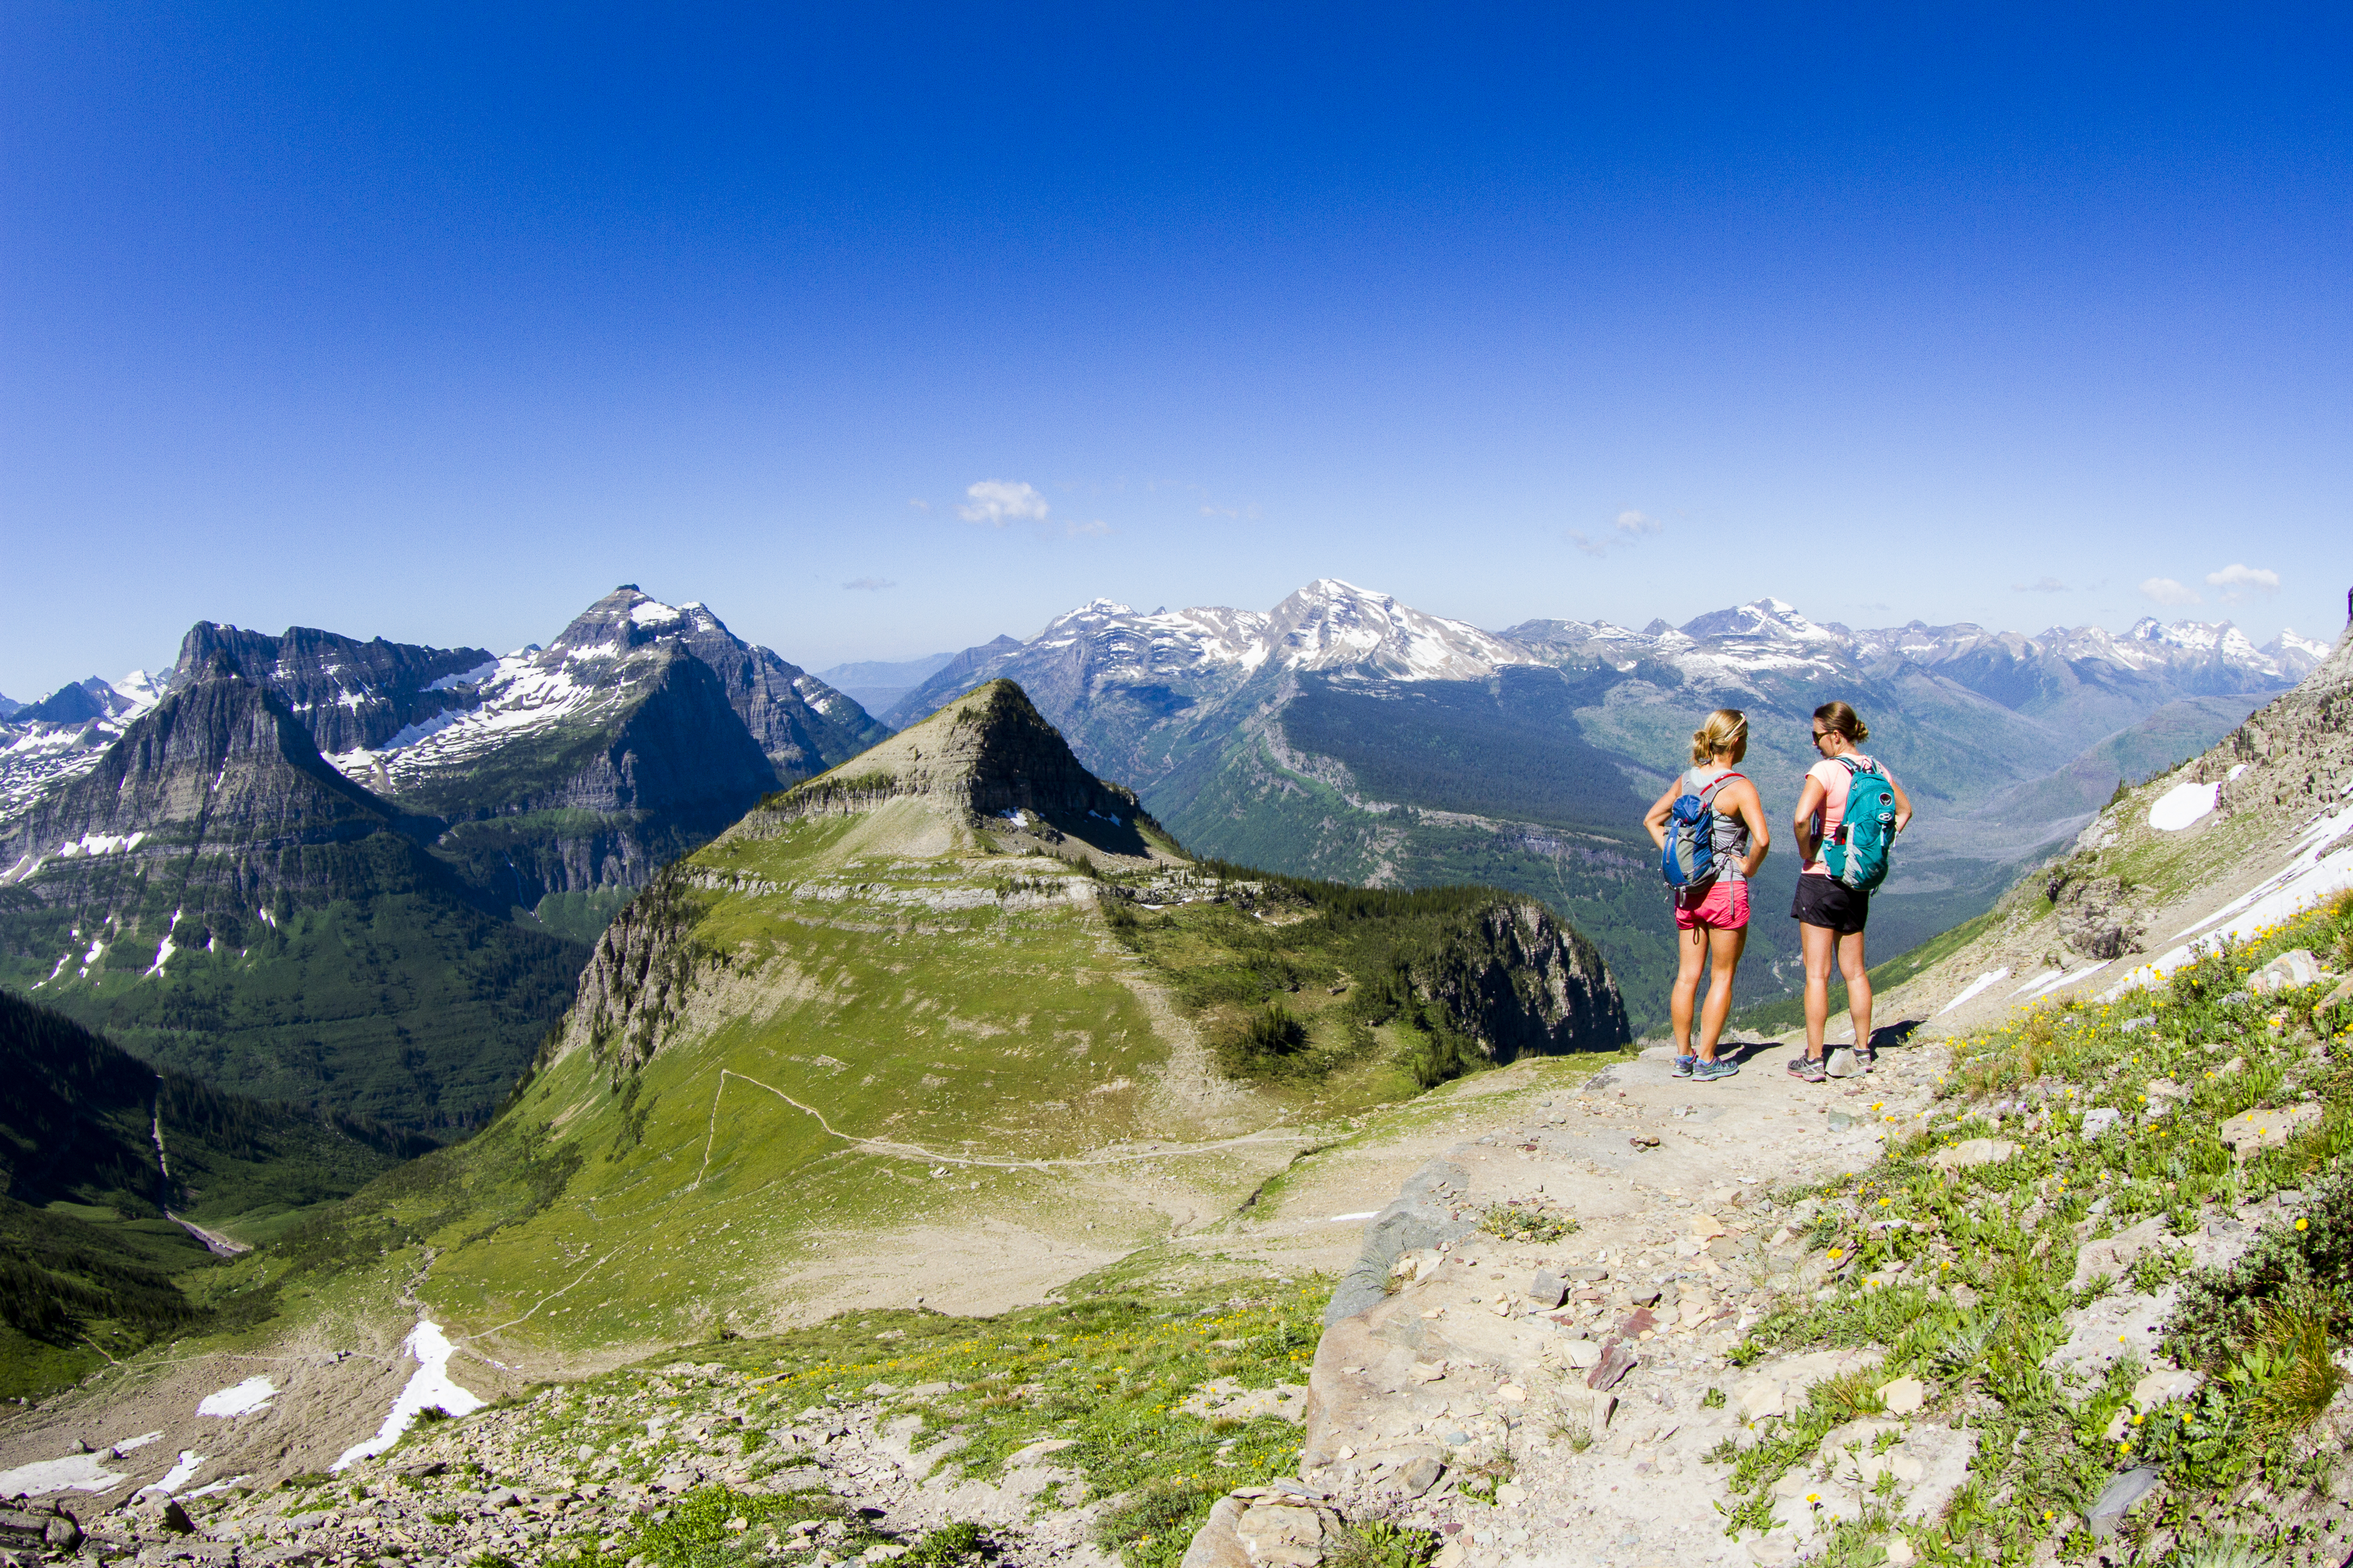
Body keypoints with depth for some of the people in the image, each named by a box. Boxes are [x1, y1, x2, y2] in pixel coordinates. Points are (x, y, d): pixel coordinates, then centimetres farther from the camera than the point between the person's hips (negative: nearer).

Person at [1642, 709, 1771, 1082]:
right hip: (1726, 888, -5)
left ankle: (1683, 1056, 17)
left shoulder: (1686, 780, 4)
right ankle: (1707, 1061, 10)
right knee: (1722, 977, 7)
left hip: (1687, 891, 6)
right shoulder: (1739, 788, -14)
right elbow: (1762, 839, -26)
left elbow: (1652, 820, 15)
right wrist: (1750, 866, -9)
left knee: (1687, 976, 11)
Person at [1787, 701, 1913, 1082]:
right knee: (1855, 972, 17)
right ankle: (1863, 1051, 25)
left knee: (1817, 975, -1)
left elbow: (1802, 818, -33)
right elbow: (1904, 811, 21)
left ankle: (1813, 1061, 3)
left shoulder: (1825, 771, -17)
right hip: (1859, 881, 7)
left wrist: (1806, 852, -15)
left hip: (1821, 877, -7)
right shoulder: (1876, 769, 4)